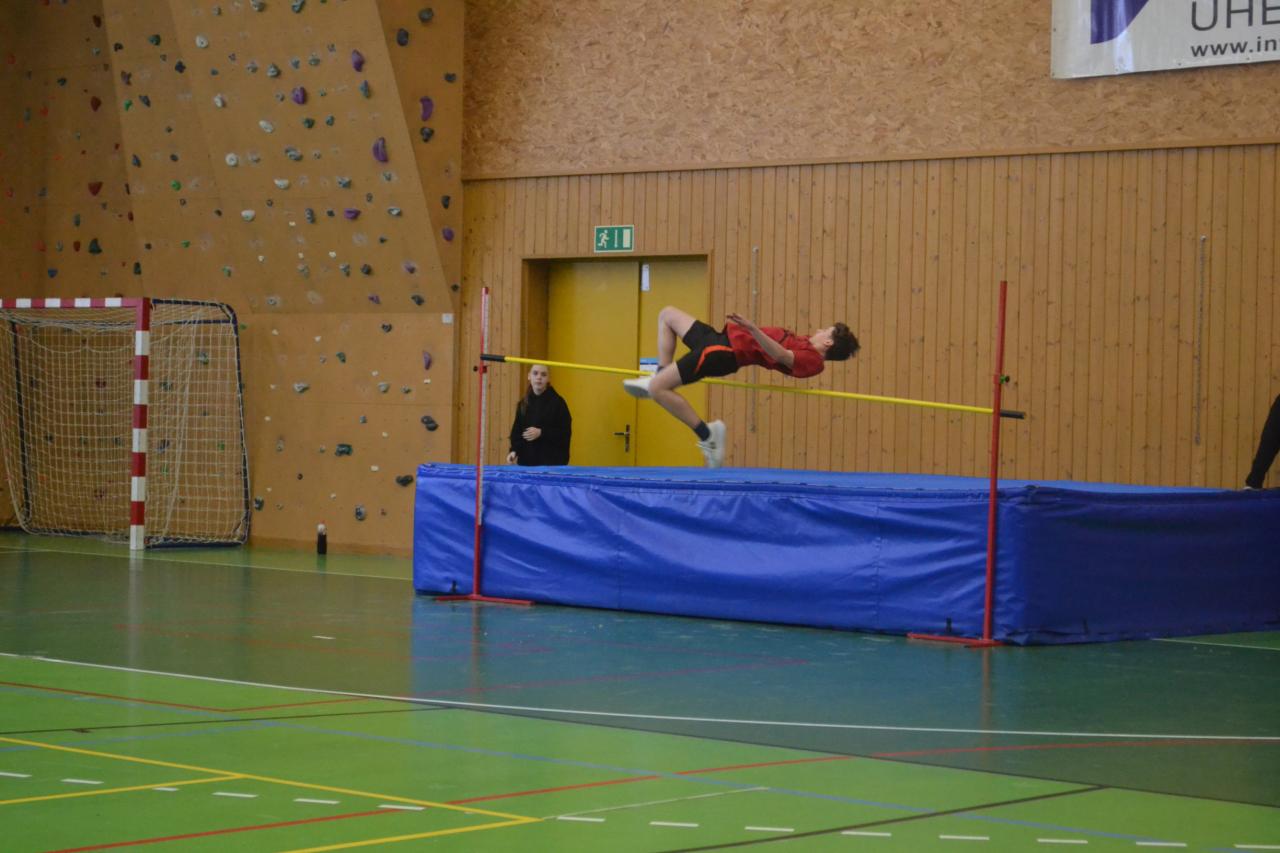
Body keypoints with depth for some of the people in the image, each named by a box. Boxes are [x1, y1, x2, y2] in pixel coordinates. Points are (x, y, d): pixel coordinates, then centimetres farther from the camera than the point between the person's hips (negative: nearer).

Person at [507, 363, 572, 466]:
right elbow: (517, 430, 12)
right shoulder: (524, 403, 11)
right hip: (527, 461, 5)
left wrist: (541, 433, -18)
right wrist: (514, 450, -5)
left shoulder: (557, 402, -5)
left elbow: (565, 433, -8)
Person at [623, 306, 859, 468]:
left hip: (728, 351, -10)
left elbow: (781, 355, -33)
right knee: (667, 314, 23)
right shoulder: (807, 349, 12)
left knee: (657, 389, -19)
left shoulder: (812, 360, -16)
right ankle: (660, 377, 16)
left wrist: (752, 328, -43)